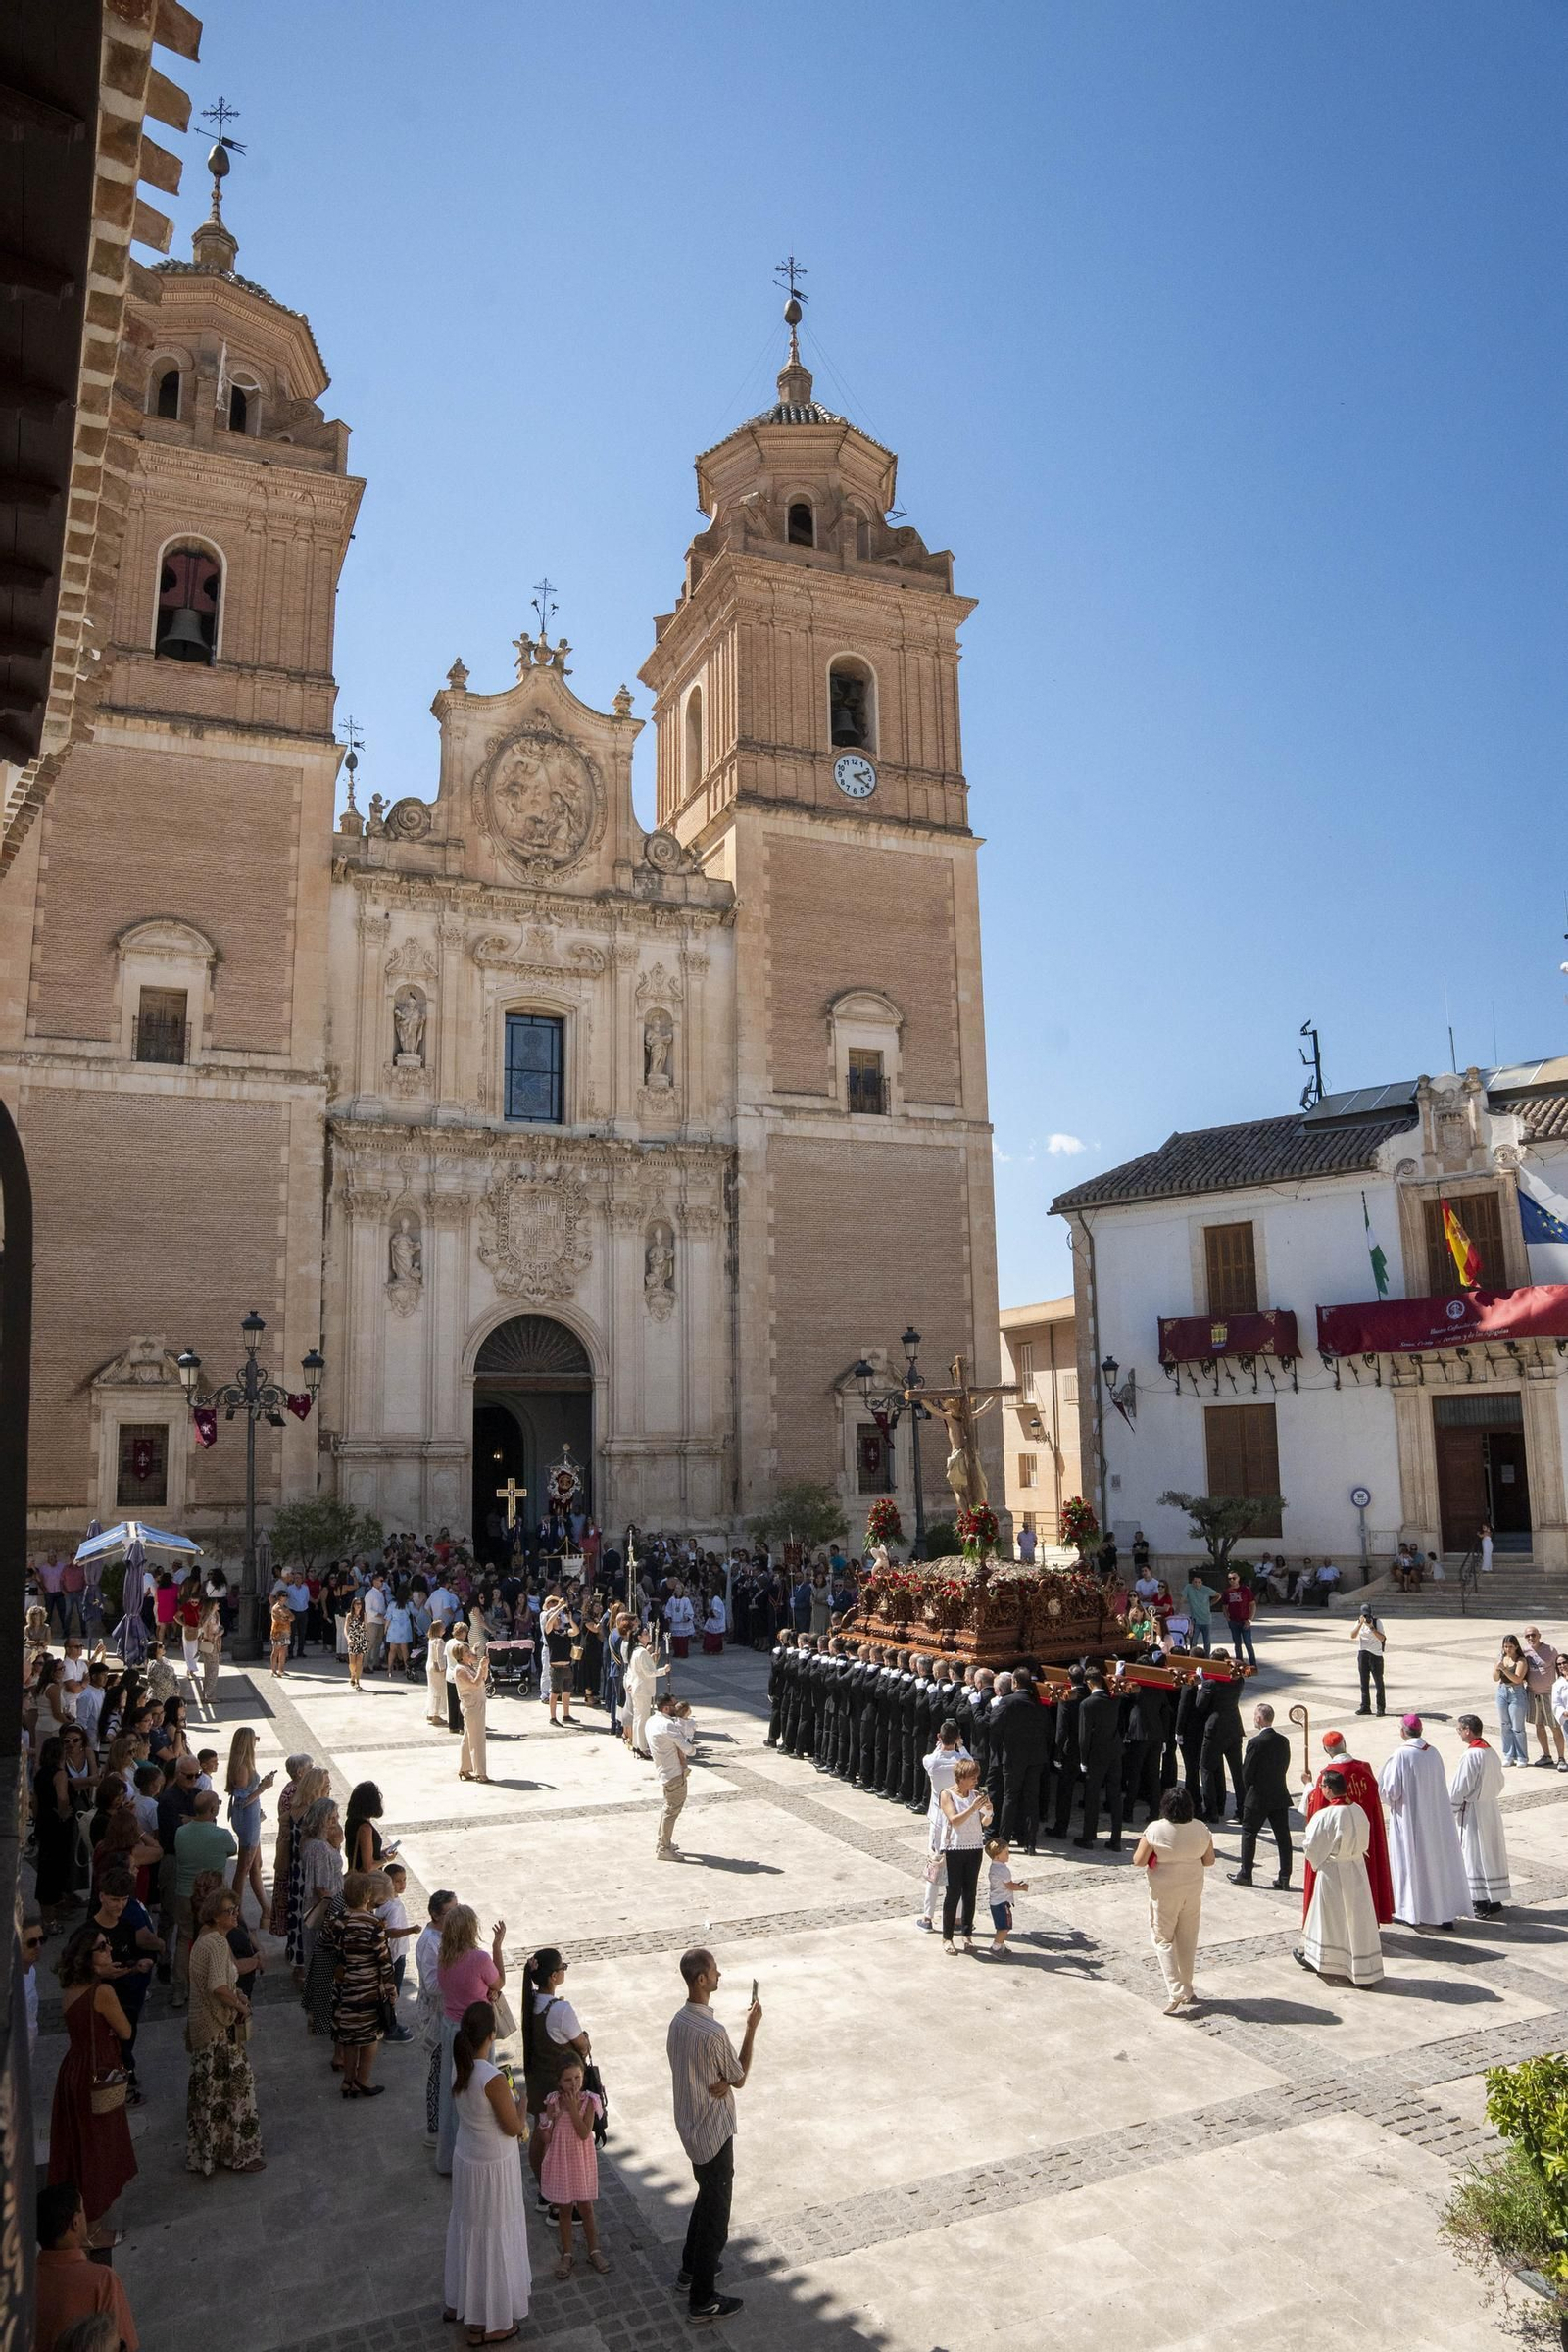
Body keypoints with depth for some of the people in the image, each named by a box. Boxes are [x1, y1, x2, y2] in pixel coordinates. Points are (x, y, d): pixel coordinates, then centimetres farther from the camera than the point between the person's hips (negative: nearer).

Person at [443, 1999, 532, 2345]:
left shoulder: (460, 2068, -10)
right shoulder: (493, 2080, -33)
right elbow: (514, 2128, -20)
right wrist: (519, 2101, -4)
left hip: (466, 2157, 7)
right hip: (493, 2166, -7)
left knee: (468, 2229, 26)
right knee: (491, 2238, 12)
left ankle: (460, 2300, 46)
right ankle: (486, 2323, 30)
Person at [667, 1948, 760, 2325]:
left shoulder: (678, 2021, -4)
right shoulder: (713, 2033, -31)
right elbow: (740, 2078, -14)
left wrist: (721, 2082, -13)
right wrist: (752, 2028, -10)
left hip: (690, 2127, 9)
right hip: (714, 2132, -9)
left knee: (708, 2198, 28)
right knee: (716, 2213, 8)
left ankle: (690, 2268, 43)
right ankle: (702, 2299, 20)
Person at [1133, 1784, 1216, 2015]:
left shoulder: (1155, 1830, -19)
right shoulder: (1201, 1829, -9)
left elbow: (1138, 1861, -15)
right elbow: (1209, 1861, 2)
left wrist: (1142, 1843, 4)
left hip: (1164, 1892, -4)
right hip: (1193, 1890, 4)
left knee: (1163, 1939, 8)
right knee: (1187, 1940, 18)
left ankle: (1176, 1991, -3)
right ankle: (1187, 1990, 28)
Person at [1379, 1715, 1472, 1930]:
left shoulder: (1401, 1755, -19)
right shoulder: (1433, 1753, -1)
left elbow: (1391, 1791, -18)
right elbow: (1440, 1786, 9)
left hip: (1410, 1818, -5)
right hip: (1436, 1817, 5)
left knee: (1413, 1862, 7)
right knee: (1439, 1860, 12)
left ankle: (1414, 1913, 14)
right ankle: (1446, 1913, 17)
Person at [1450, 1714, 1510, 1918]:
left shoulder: (1470, 1756, -22)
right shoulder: (1492, 1752, 3)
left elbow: (1458, 1788, -18)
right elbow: (1499, 1783, 13)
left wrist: (1449, 1809, -4)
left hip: (1473, 1811, -8)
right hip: (1492, 1808, 8)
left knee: (1475, 1855, 1)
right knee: (1492, 1853, 15)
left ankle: (1483, 1902, 5)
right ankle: (1496, 1898, 23)